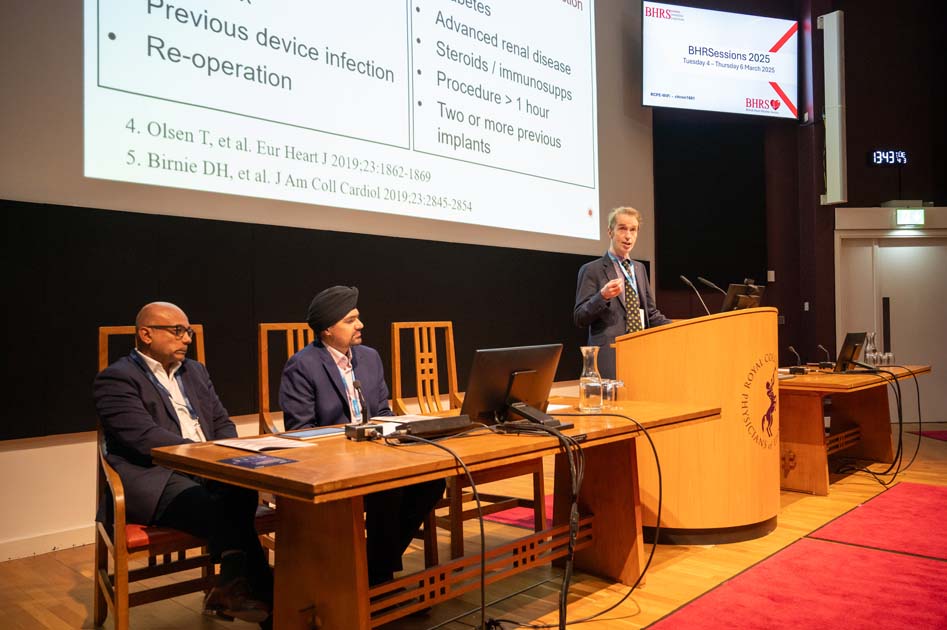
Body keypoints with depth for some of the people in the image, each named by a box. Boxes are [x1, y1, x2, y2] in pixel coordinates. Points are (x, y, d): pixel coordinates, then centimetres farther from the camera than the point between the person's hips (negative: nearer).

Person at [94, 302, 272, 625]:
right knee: (222, 511, -33)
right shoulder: (115, 379, -1)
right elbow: (146, 438, -14)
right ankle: (268, 605, -29)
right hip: (154, 479, -5)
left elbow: (222, 424, 20)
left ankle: (231, 586, -24)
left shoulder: (196, 371, 21)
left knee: (243, 490, -30)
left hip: (207, 472, 6)